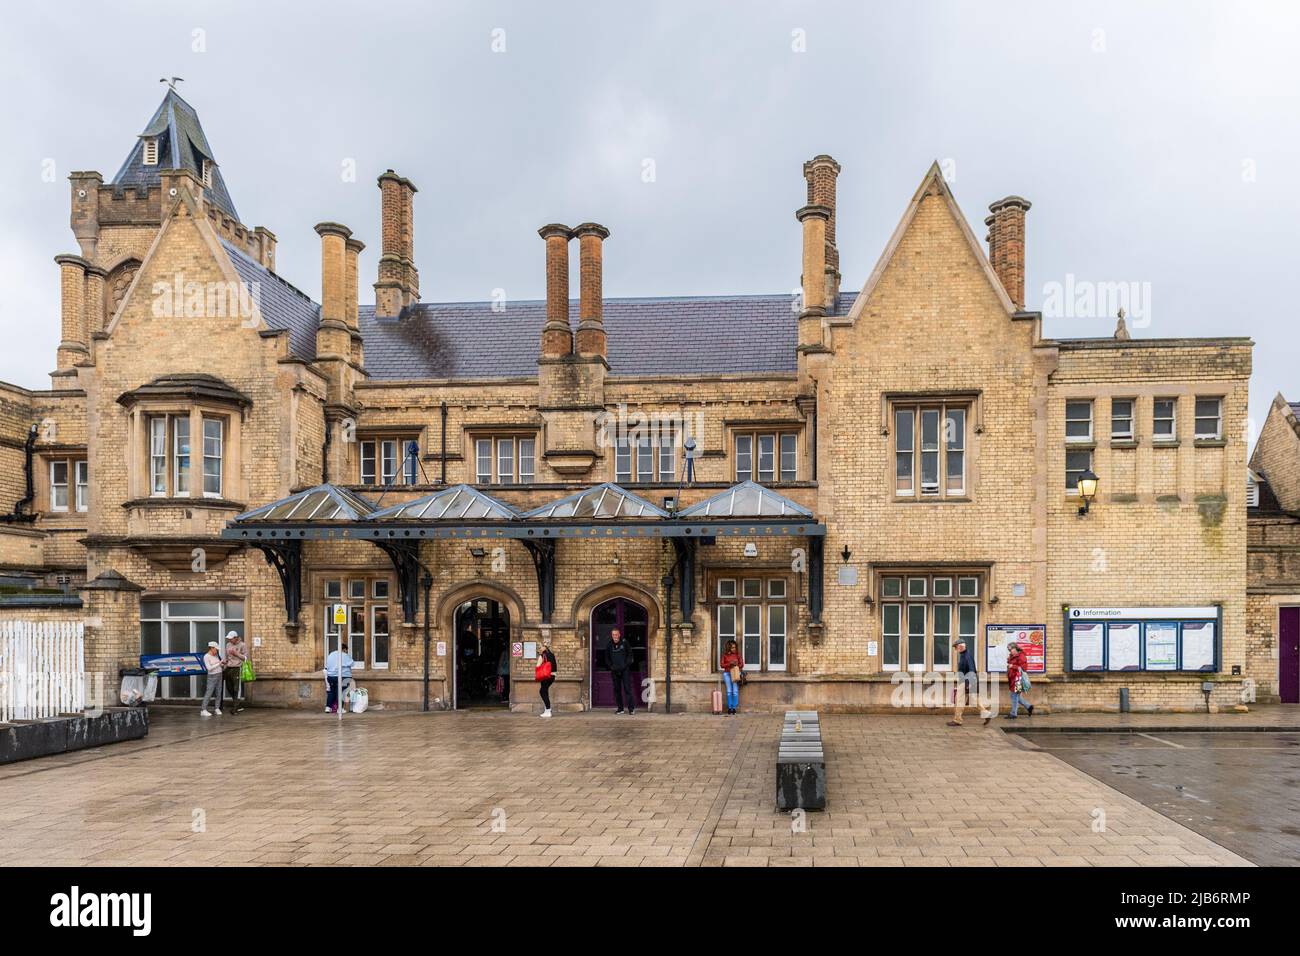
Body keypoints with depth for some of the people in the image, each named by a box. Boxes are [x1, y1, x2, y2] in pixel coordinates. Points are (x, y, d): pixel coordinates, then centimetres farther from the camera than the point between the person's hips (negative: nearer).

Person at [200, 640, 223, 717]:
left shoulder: (216, 655, 9)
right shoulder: (206, 657, -11)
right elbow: (209, 668, -17)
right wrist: (219, 664, -14)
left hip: (219, 675, 7)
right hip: (212, 676, -7)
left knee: (218, 693, 5)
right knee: (208, 693, -9)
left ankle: (217, 709, 11)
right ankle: (203, 710, -8)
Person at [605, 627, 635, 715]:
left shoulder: (624, 643, -1)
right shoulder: (609, 645, 6)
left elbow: (630, 655, 2)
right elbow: (607, 658, 15)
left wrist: (626, 665, -8)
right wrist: (611, 666, 1)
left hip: (625, 670, -3)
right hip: (615, 671, 3)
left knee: (627, 688, -8)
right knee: (617, 689, 6)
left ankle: (631, 708, -8)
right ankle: (620, 708, 13)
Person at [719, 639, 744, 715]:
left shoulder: (737, 654, 8)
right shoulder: (725, 655, 6)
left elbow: (742, 664, 13)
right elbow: (722, 665, 6)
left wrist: (737, 665, -7)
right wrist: (729, 664, -10)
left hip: (736, 673, 1)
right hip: (727, 673, 0)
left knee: (735, 691, -12)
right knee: (729, 691, -10)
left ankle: (734, 708, -10)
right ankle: (729, 707, -8)